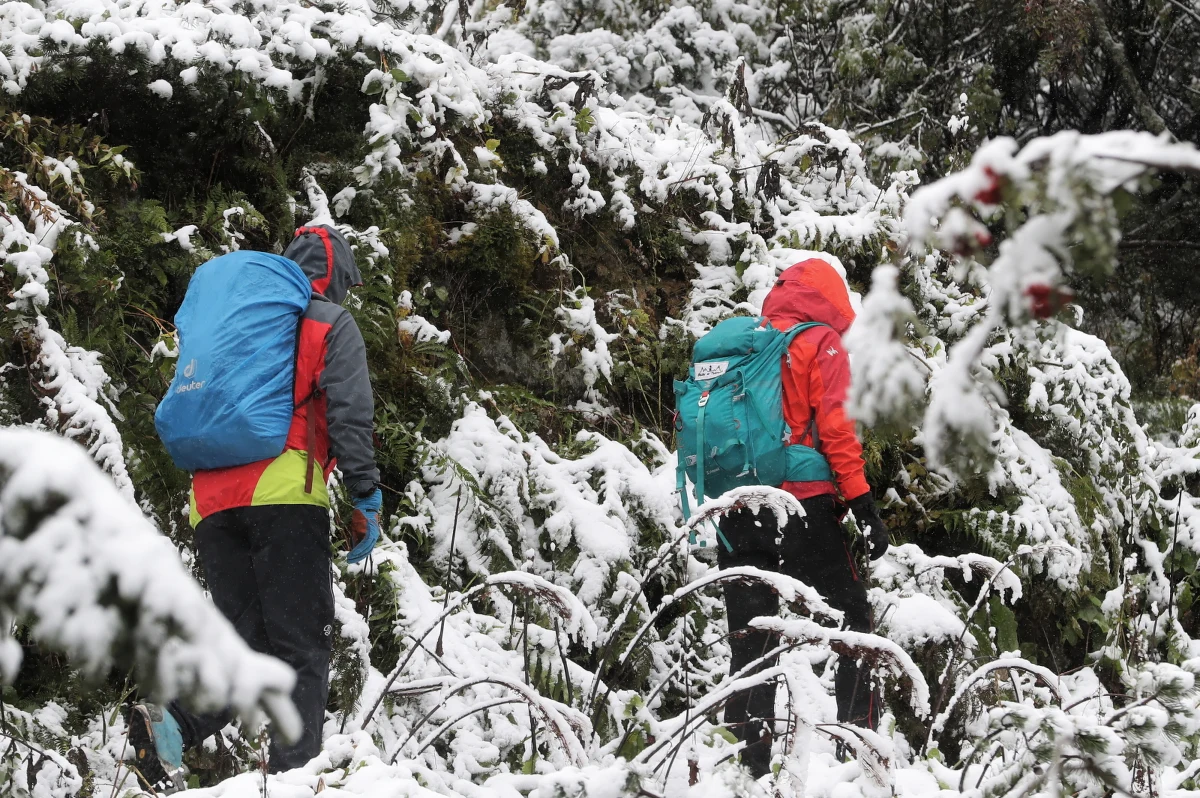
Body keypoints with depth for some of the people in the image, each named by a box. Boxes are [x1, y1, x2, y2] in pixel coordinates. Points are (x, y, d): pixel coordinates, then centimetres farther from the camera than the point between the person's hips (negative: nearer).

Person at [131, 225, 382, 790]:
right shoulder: (331, 323, 10)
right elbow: (350, 415, -3)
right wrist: (366, 499, -3)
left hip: (212, 500, 6)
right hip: (284, 495, -5)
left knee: (246, 641, 5)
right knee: (301, 643, -5)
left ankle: (172, 720, -21)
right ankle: (294, 772, -18)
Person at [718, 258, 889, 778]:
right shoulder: (821, 344, 1)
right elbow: (836, 428, -10)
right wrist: (862, 502, -10)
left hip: (734, 514, 5)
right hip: (801, 506, -5)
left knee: (749, 637, 7)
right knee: (853, 622, 4)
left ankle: (751, 762, 3)